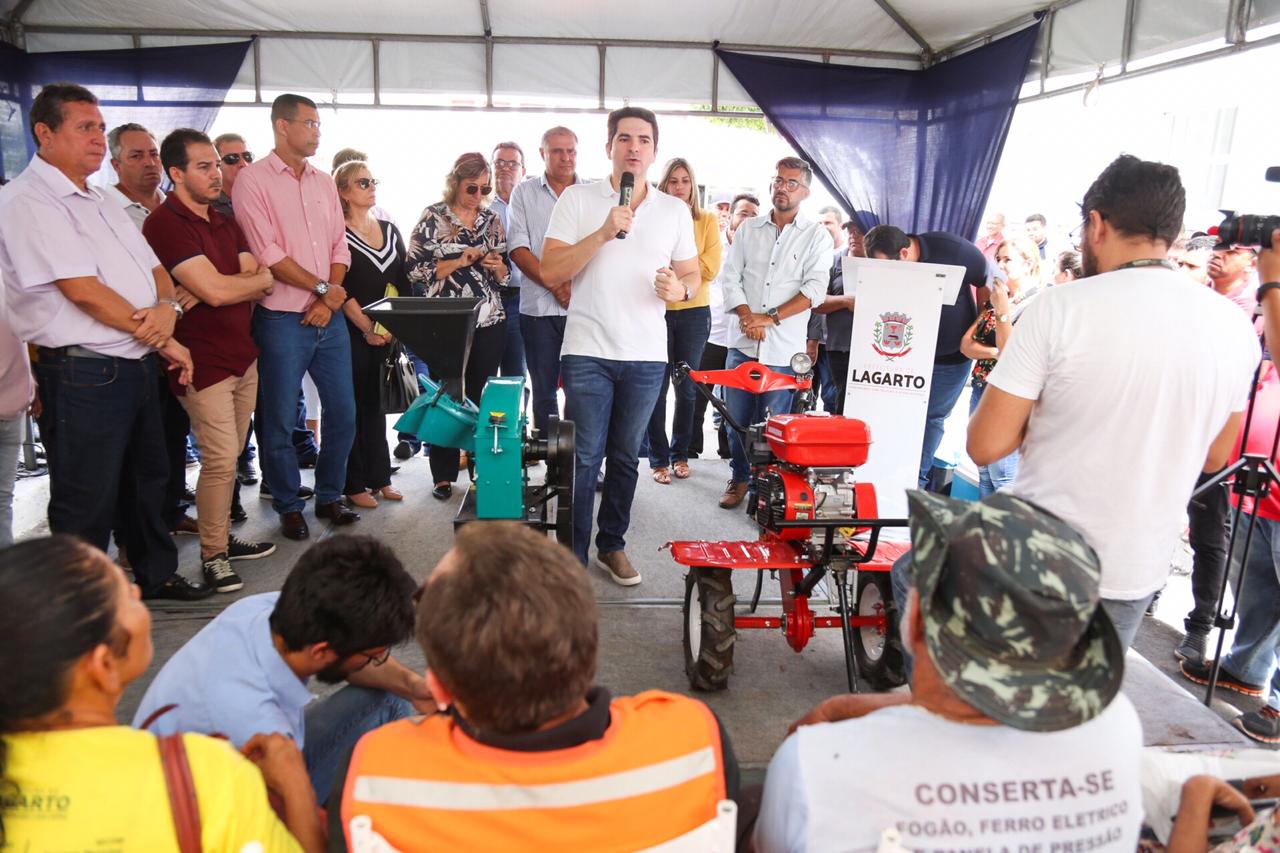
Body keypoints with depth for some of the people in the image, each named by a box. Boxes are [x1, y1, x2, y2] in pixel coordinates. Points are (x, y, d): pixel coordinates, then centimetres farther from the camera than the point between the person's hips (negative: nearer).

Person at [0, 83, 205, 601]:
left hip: (137, 365, 9)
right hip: (83, 373, -9)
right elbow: (82, 289, -19)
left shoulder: (100, 203, 17)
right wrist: (160, 340, -12)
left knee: (147, 479, 20)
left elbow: (154, 270, 14)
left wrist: (166, 307, -9)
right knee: (87, 503, 3)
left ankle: (157, 575, 37)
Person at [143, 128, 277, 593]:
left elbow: (261, 284, 3)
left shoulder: (225, 223, 14)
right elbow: (215, 290, -21)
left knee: (230, 457, 14)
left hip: (242, 354, 8)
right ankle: (212, 555, 7)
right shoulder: (164, 224, -12)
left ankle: (224, 538, 26)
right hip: (203, 359, -8)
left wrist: (213, 289, -14)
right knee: (220, 460, -7)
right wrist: (256, 278, -2)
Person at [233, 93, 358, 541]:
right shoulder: (253, 180, -5)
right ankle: (289, 508, 19)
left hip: (328, 318, 6)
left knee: (343, 414, 10)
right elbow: (268, 255, -13)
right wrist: (322, 288, -9)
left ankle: (329, 496, 26)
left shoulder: (324, 182, 13)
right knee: (280, 422, 4)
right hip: (283, 320, -5)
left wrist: (329, 301, -4)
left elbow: (340, 246, 9)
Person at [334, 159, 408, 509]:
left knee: (376, 404, 12)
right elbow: (340, 288, -11)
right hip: (350, 333, -5)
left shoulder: (390, 230, 14)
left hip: (387, 334, 5)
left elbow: (404, 282, 11)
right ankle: (354, 484, 8)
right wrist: (367, 328, -14)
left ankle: (379, 477, 20)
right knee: (352, 407, 0)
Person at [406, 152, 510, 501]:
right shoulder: (433, 217, -1)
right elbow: (414, 268, -7)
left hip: (489, 321, 3)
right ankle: (444, 475, 12)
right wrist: (458, 262, -14)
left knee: (482, 395, 6)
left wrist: (497, 266, -6)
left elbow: (505, 274, 16)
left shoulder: (492, 219, 10)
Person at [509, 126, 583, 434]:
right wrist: (554, 285, -10)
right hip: (539, 305, 1)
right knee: (544, 390, 6)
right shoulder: (524, 193, 10)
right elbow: (518, 249, 1)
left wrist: (577, 285, -11)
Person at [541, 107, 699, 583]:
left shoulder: (675, 211, 9)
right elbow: (550, 271, -7)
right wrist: (604, 232, -18)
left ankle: (612, 545, 27)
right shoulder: (577, 199, 1)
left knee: (625, 456, 12)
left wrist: (679, 288, -11)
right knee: (583, 458, -2)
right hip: (588, 351, -3)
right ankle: (572, 557, 9)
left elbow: (692, 275, 13)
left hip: (647, 356, 3)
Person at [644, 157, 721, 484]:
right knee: (657, 386, 0)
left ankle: (680, 454, 23)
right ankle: (658, 459, 11)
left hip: (694, 312, 2)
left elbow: (711, 269, -4)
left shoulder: (708, 221, 6)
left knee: (686, 387, 9)